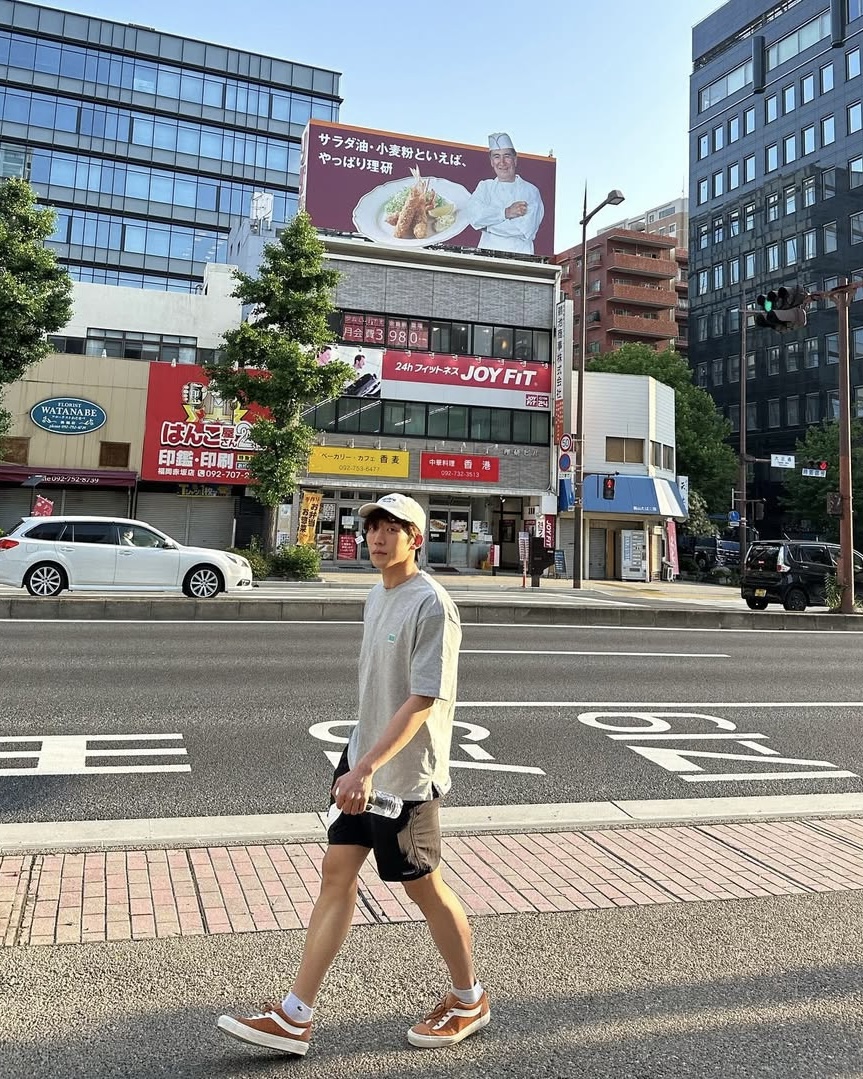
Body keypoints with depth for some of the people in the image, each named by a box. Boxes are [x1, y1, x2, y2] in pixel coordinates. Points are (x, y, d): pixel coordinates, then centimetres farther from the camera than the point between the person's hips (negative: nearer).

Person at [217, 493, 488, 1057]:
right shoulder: (377, 596, 8)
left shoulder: (431, 605, -19)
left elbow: (423, 700, -24)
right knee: (337, 873, 8)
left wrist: (367, 767, -29)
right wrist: (358, 761, 19)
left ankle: (470, 1000, 31)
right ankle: (294, 1019, 17)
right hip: (362, 760, 8)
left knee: (423, 885, 7)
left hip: (406, 775, -8)